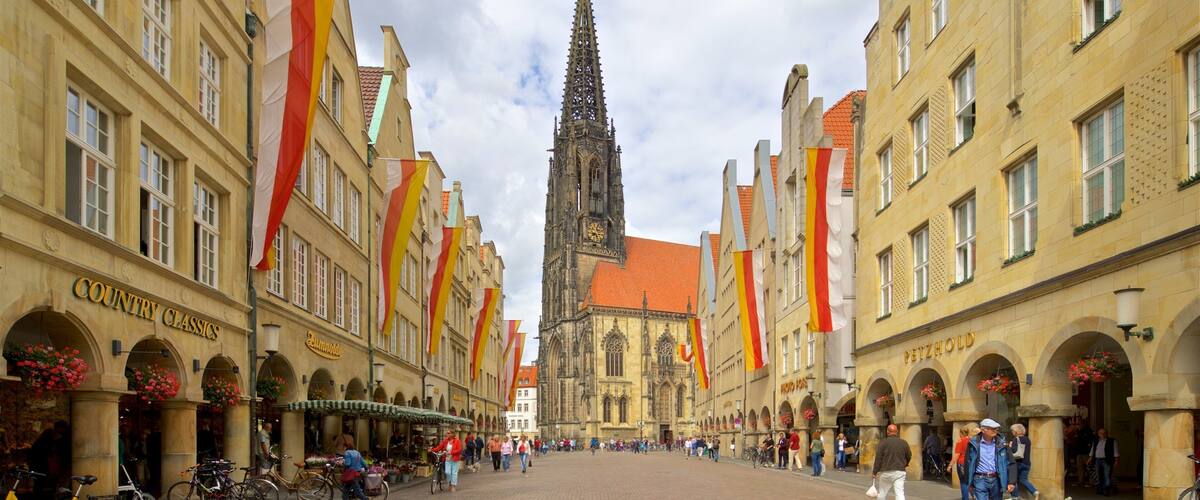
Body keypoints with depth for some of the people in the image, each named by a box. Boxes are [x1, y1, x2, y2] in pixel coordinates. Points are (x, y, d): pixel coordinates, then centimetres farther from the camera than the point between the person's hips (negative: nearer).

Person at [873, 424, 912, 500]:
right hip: (900, 472, 2)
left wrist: (875, 472, -4)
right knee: (899, 493, -4)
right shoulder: (903, 443, 4)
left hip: (886, 472, -2)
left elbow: (878, 458, -8)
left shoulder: (883, 442, -6)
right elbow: (909, 456, 15)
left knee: (882, 493, 12)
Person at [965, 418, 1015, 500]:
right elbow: (968, 464, 5)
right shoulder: (974, 444, -2)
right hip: (980, 480, -2)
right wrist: (969, 483, 6)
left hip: (996, 480, 2)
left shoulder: (1001, 444, 2)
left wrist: (1011, 482, -6)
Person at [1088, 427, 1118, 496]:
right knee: (1099, 476, 8)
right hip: (1097, 460, 5)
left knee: (1107, 476, -9)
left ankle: (1107, 490, -7)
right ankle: (1100, 489, 14)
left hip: (1107, 461, -5)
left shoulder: (1112, 441, 0)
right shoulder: (1096, 442, 14)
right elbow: (1092, 451, 18)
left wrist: (1116, 461, -8)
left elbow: (1115, 452, -3)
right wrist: (1090, 459, 11)